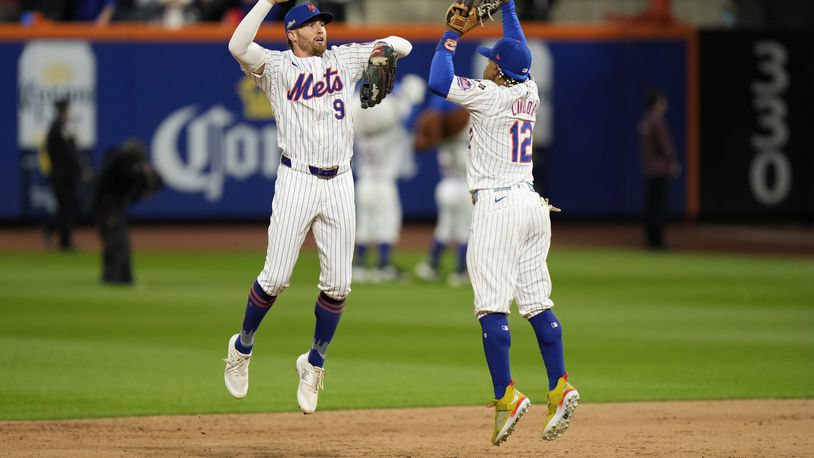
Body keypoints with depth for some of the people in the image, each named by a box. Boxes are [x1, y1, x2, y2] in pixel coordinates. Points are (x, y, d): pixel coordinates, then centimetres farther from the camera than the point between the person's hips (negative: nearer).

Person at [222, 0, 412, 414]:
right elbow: (238, 46, -18)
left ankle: (314, 364, 20)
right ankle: (242, 347, 17)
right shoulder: (276, 66, 2)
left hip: (339, 183, 4)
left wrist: (386, 47, -8)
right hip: (296, 180, -4)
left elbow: (404, 45, 16)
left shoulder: (343, 59, 14)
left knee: (337, 284, 3)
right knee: (276, 277, -7)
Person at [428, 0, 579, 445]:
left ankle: (506, 395, -14)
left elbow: (438, 82, -17)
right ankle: (560, 387, 1)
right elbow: (519, 51, 28)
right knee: (536, 303, 8)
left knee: (492, 305, -8)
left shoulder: (490, 94, -11)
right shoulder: (530, 92, 10)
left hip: (496, 204, -8)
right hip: (532, 202, 8)